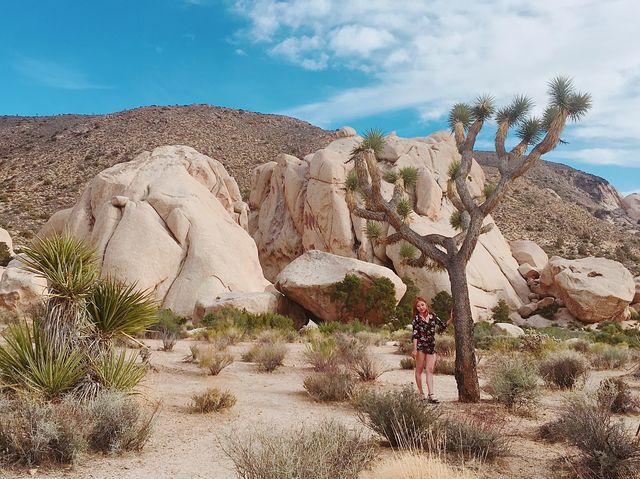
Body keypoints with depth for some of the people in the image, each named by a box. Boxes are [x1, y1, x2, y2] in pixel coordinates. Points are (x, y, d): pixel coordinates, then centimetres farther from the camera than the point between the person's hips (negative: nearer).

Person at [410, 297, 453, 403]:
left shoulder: (432, 316, 9)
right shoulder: (416, 318, -1)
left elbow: (443, 325, 15)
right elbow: (415, 334, -7)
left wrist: (451, 319, 1)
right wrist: (414, 349, -12)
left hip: (431, 346, 3)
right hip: (420, 345, -3)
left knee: (430, 370, -3)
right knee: (419, 369, 3)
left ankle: (430, 394, -8)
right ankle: (420, 393, 12)